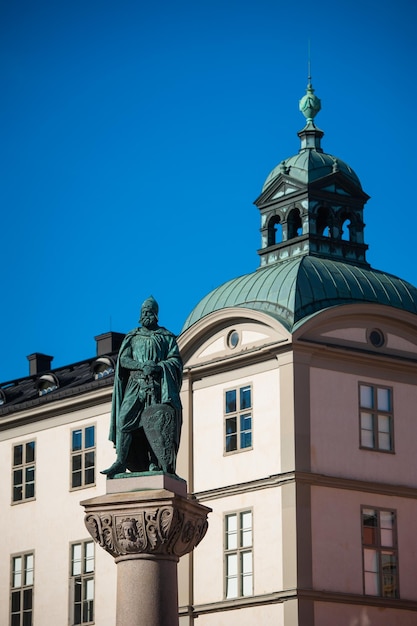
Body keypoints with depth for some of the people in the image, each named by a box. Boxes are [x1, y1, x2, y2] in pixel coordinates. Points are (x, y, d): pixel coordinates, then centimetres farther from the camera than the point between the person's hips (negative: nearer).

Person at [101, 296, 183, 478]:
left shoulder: (166, 337, 15)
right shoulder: (132, 337, 19)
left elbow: (176, 361, 6)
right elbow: (124, 359, 6)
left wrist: (158, 366, -13)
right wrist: (142, 365, -12)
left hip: (158, 385, -1)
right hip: (136, 383, 1)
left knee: (157, 420, -14)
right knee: (125, 418, -15)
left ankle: (155, 464, -17)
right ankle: (121, 462, -18)